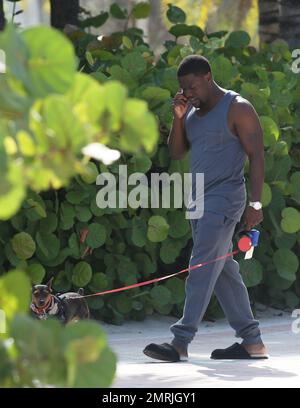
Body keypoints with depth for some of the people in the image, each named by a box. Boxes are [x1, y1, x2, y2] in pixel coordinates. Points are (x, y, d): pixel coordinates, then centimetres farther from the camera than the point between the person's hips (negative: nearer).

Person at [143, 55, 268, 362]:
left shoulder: (238, 109, -8)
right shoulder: (192, 111, 16)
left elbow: (257, 156, -11)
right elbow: (176, 153, 14)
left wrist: (255, 202, -20)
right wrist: (178, 117, -1)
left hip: (225, 198, -9)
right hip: (199, 198, 9)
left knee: (202, 267, -15)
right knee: (223, 271, 9)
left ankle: (180, 342, -20)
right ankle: (252, 341, 12)